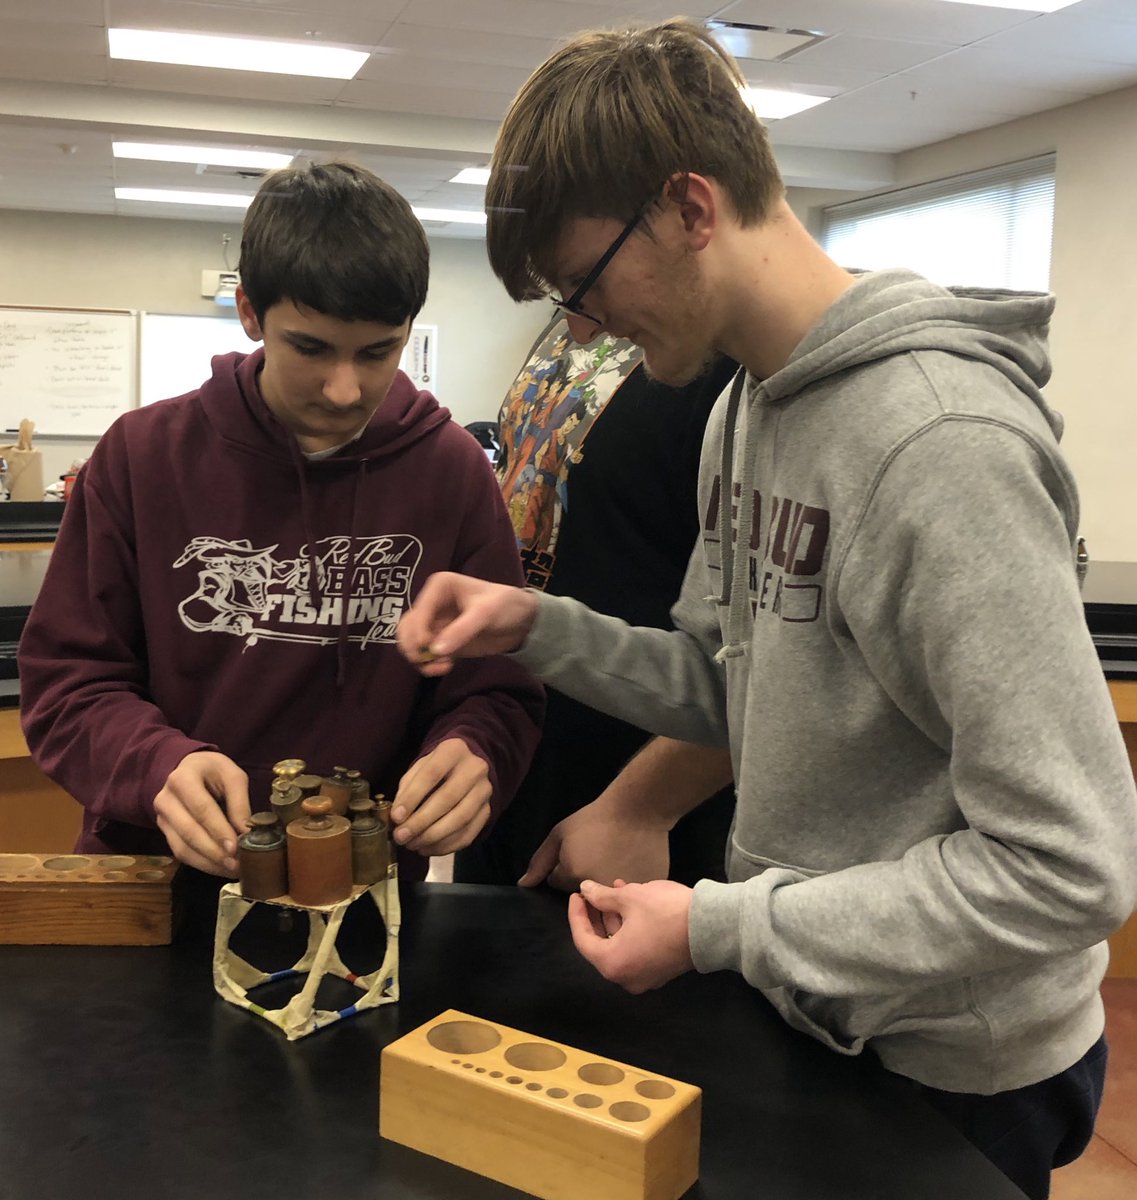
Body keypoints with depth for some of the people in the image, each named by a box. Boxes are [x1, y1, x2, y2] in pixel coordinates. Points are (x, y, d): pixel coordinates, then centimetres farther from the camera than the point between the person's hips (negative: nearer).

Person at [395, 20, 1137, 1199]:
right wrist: (541, 627, -9)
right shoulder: (746, 408, 2)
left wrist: (723, 927, -23)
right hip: (804, 1007, 8)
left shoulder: (939, 441, -28)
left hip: (951, 1068, -8)